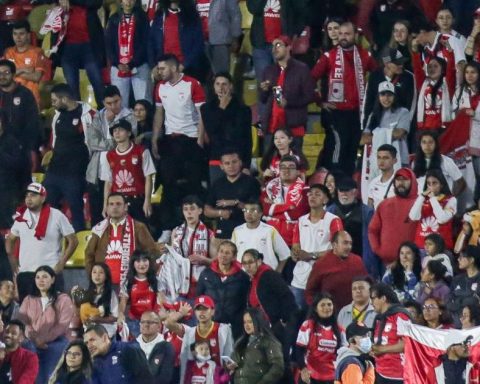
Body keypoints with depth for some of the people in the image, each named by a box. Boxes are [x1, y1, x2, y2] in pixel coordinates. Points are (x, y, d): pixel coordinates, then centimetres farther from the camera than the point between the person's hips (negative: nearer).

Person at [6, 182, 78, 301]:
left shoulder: (57, 216, -3)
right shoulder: (21, 217, 9)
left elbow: (72, 241, 2)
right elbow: (10, 240, 23)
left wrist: (61, 263, -5)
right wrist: (14, 263, 11)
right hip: (24, 274, 4)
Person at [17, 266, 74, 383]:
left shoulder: (63, 299, 4)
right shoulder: (29, 300, 15)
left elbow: (63, 324, -7)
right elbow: (21, 320, 2)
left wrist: (44, 339, -14)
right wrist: (35, 340, -13)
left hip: (56, 346, -3)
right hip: (33, 346, 3)